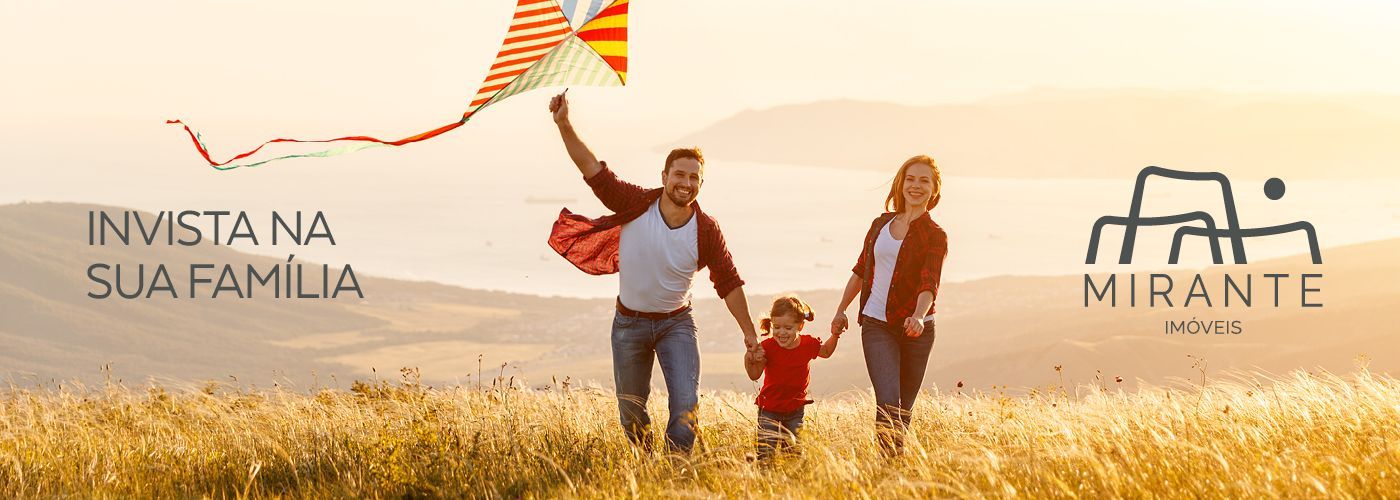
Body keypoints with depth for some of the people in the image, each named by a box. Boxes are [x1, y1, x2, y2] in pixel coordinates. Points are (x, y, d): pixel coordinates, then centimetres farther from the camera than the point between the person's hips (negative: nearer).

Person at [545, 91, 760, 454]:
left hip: (676, 322, -1)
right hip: (629, 322, 1)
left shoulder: (706, 231, -15)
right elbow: (593, 169, -17)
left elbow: (729, 283, -7)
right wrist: (564, 125, -28)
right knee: (630, 410, 11)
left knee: (686, 403, -17)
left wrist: (749, 331, -6)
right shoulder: (636, 204, -16)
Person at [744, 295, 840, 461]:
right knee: (766, 455, -6)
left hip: (795, 411, 2)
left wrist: (835, 335, 1)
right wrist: (749, 361, -33)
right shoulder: (767, 348, -16)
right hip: (770, 410, -2)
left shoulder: (808, 344, -6)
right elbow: (755, 375, -13)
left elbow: (826, 352, 17)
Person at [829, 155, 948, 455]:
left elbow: (929, 283, -15)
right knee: (888, 401, -15)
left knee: (904, 408, 4)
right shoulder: (881, 224, 10)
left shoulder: (935, 236, -1)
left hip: (915, 329, -1)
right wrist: (841, 309, 18)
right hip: (876, 326, 1)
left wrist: (918, 316, -33)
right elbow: (861, 270, 21)